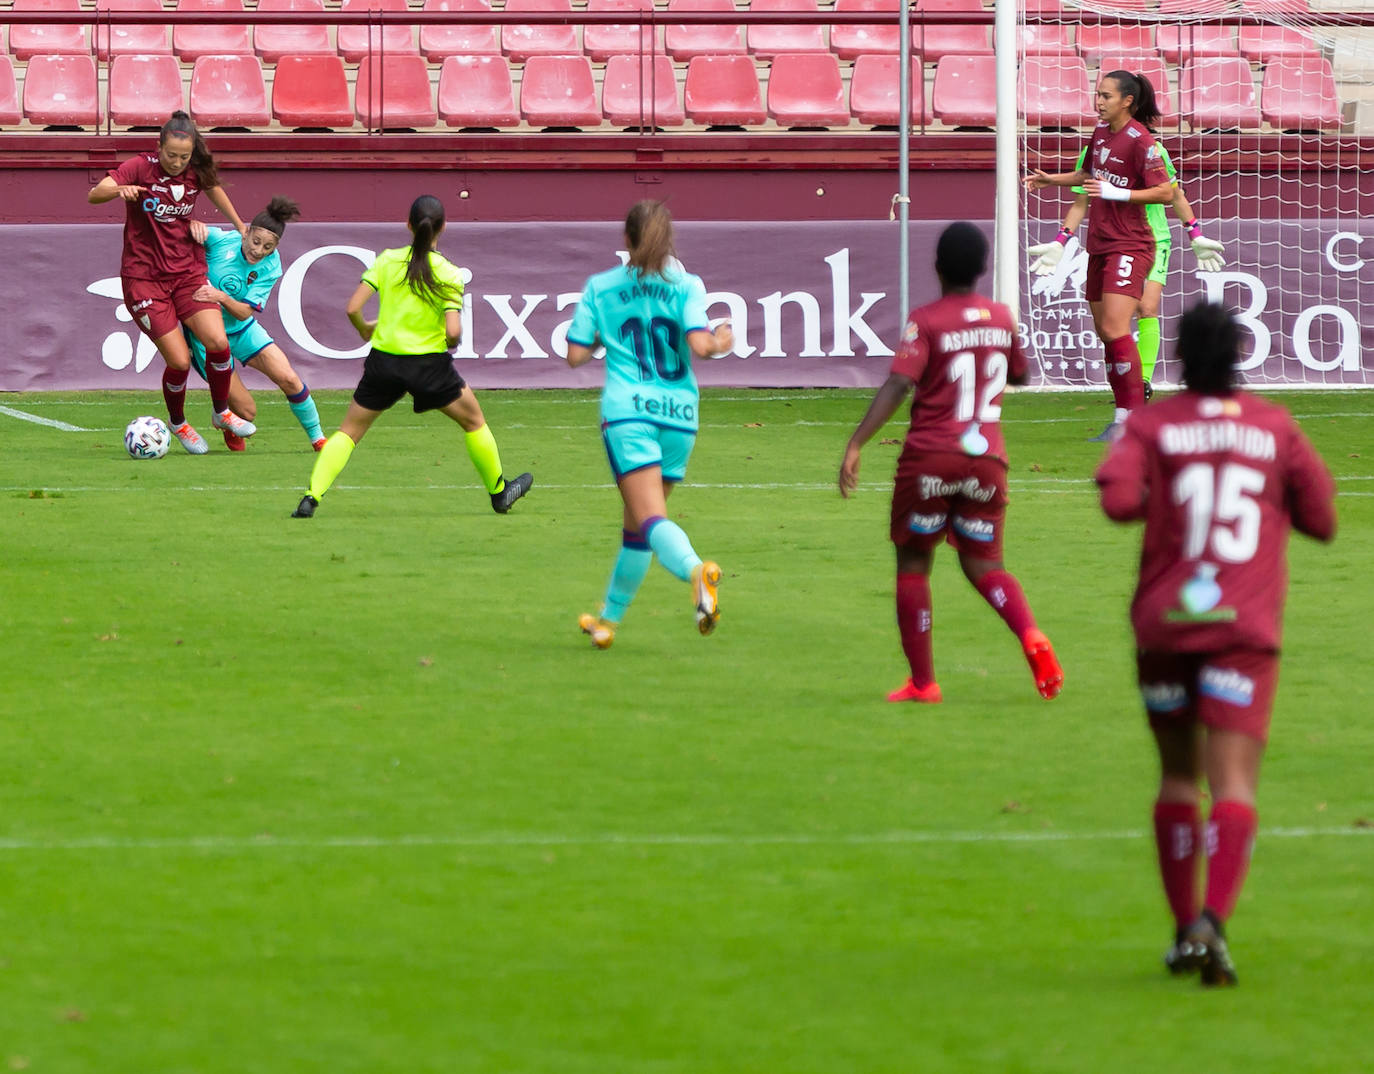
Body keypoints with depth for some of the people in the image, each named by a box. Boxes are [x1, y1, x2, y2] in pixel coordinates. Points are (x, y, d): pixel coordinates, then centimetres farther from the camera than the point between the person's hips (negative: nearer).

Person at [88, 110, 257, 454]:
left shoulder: (197, 172, 0)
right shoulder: (141, 168, -12)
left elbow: (215, 190, 23)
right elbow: (94, 194, -21)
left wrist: (240, 227, 36)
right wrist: (119, 189, -43)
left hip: (187, 271, 4)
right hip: (144, 277, -4)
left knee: (218, 342, -15)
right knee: (180, 360, -10)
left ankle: (222, 413, 11)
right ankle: (177, 423, 19)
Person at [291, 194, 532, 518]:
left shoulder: (387, 260, -3)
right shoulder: (448, 273, -9)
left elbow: (352, 309, -6)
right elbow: (453, 332, -17)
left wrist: (364, 328, 15)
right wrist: (452, 343, 7)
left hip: (383, 360, 2)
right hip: (430, 364, -2)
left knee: (349, 431, 13)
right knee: (474, 421, 21)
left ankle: (312, 496, -4)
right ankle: (499, 492, 33)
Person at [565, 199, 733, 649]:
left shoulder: (600, 288, 6)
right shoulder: (686, 285, 3)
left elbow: (575, 355, 4)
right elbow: (699, 345, -10)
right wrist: (722, 342, 11)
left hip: (627, 412, -2)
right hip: (679, 412, 2)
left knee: (651, 520, -16)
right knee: (637, 526, 17)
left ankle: (695, 570, -46)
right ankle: (608, 619, 28)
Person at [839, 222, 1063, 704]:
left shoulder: (925, 321, -8)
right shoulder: (1002, 317, 7)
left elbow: (898, 384, -20)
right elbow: (1019, 375, 24)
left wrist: (856, 444, -23)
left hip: (929, 459, -4)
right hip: (986, 460, 4)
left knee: (913, 564, 10)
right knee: (983, 565, 11)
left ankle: (922, 681, 10)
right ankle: (1031, 636, -19)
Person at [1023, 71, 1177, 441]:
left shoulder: (1140, 141, -14)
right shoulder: (1101, 132, 10)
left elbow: (1165, 192, -17)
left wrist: (1116, 192, -22)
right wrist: (1051, 180, 19)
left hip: (1129, 247, -8)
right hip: (1100, 244, 8)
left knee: (1114, 329, -18)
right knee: (1105, 334, 8)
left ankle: (1135, 415, -15)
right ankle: (1121, 419, 14)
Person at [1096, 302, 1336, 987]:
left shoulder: (1151, 425, 2)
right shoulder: (1275, 428, 5)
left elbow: (1119, 499, -15)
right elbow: (1322, 520, 10)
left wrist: (1156, 495, 8)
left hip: (1164, 622, 1)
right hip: (1245, 628, -1)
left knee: (1177, 776, 17)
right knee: (1233, 784, -9)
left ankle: (1184, 930, 18)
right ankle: (1212, 922, -29)